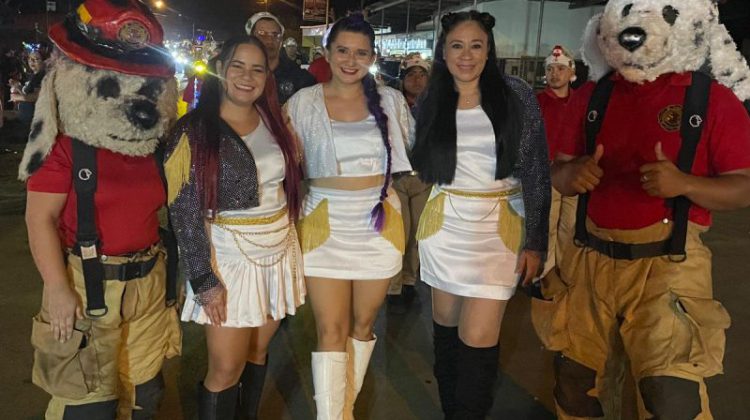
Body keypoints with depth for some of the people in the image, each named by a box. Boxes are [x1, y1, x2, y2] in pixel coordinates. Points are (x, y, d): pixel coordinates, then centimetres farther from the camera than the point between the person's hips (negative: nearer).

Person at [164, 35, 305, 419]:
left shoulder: (273, 122, 4)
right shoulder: (194, 131, -12)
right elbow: (184, 213, -13)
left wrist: (290, 243, 11)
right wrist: (204, 280, -16)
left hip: (278, 253, 5)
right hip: (229, 258, -5)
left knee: (259, 350, 18)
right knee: (227, 369, 1)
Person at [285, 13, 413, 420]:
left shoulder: (391, 100, 3)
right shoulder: (303, 102, -1)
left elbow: (407, 159, 13)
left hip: (378, 222, 2)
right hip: (326, 223, -2)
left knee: (363, 324, 13)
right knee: (331, 331, -2)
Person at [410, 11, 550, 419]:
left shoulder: (516, 95, -6)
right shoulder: (430, 103, 3)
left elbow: (537, 172, -6)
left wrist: (534, 240, -8)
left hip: (499, 227, -3)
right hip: (446, 223, 3)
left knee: (477, 339, -7)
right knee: (445, 324, 12)